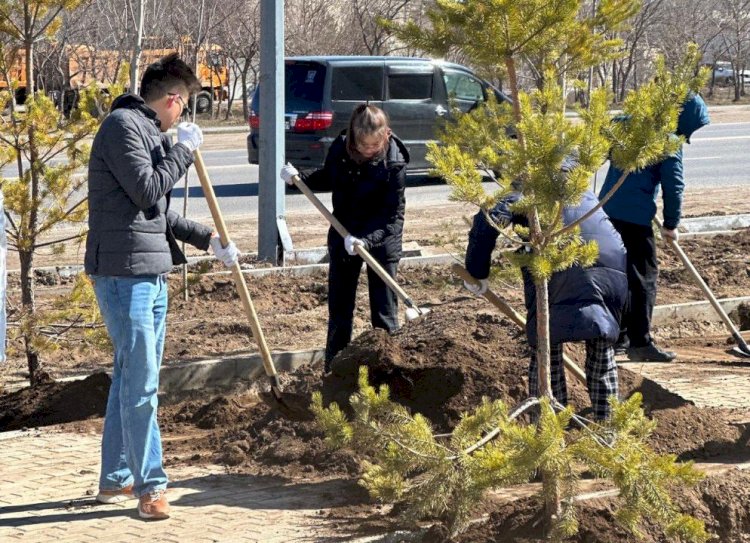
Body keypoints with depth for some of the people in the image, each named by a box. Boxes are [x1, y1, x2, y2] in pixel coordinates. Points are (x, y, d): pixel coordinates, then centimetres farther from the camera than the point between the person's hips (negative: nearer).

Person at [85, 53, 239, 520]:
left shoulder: (151, 132, 20)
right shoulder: (123, 125, -10)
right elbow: (147, 190, -18)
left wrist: (207, 239, 19)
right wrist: (183, 149, -8)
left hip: (151, 272, 10)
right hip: (123, 271, -10)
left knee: (133, 378, 13)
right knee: (140, 381, -9)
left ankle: (115, 479, 20)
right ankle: (150, 485, -6)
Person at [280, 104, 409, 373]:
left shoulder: (394, 164, -23)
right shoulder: (339, 149, -10)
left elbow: (393, 216, -21)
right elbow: (327, 179, 12)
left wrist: (366, 240, -34)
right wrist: (299, 178, -5)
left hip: (381, 241, -4)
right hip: (343, 237, 4)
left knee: (384, 313, 2)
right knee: (339, 310, 12)